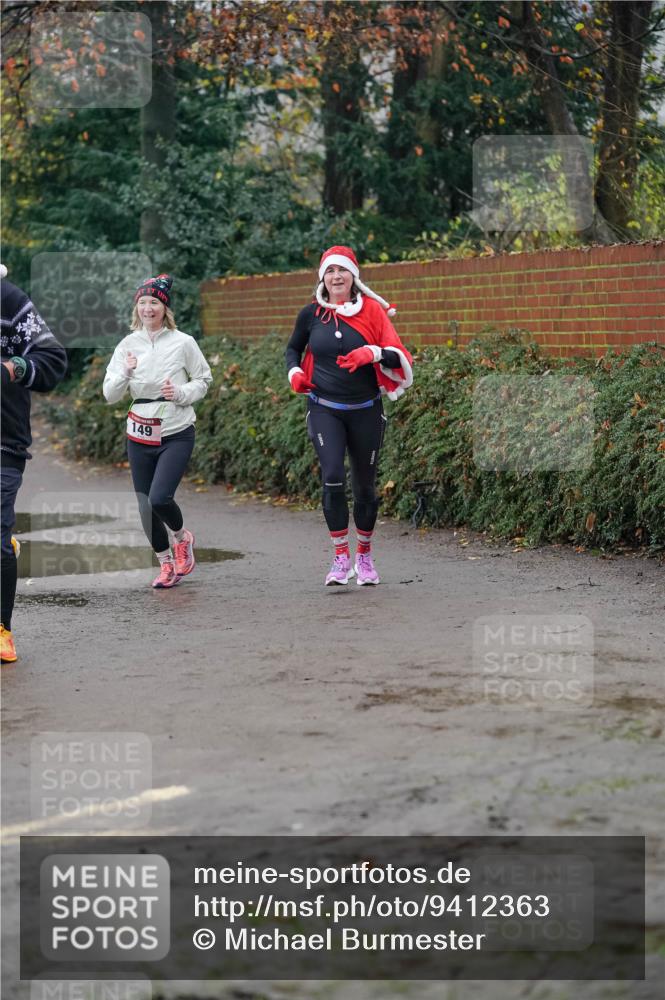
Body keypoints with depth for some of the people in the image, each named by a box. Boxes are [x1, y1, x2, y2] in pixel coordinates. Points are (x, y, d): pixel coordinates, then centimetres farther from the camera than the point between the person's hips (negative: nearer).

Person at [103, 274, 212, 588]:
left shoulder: (182, 343, -5)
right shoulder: (128, 345, 3)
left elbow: (204, 380, 7)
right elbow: (109, 395, 2)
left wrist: (181, 393, -12)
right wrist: (125, 373, -17)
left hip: (176, 433, -4)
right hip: (140, 435, 4)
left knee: (159, 497, -17)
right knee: (145, 504, 6)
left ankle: (182, 536, 16)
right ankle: (166, 563, 26)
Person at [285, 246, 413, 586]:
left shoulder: (372, 310, -3)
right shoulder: (311, 314, 1)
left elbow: (399, 356, -6)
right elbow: (293, 348, 20)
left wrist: (372, 353, -25)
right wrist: (294, 372, 0)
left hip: (366, 410, 0)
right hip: (325, 409, 0)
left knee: (364, 484, 8)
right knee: (332, 477, -18)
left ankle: (364, 556, 27)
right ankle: (341, 558, -10)